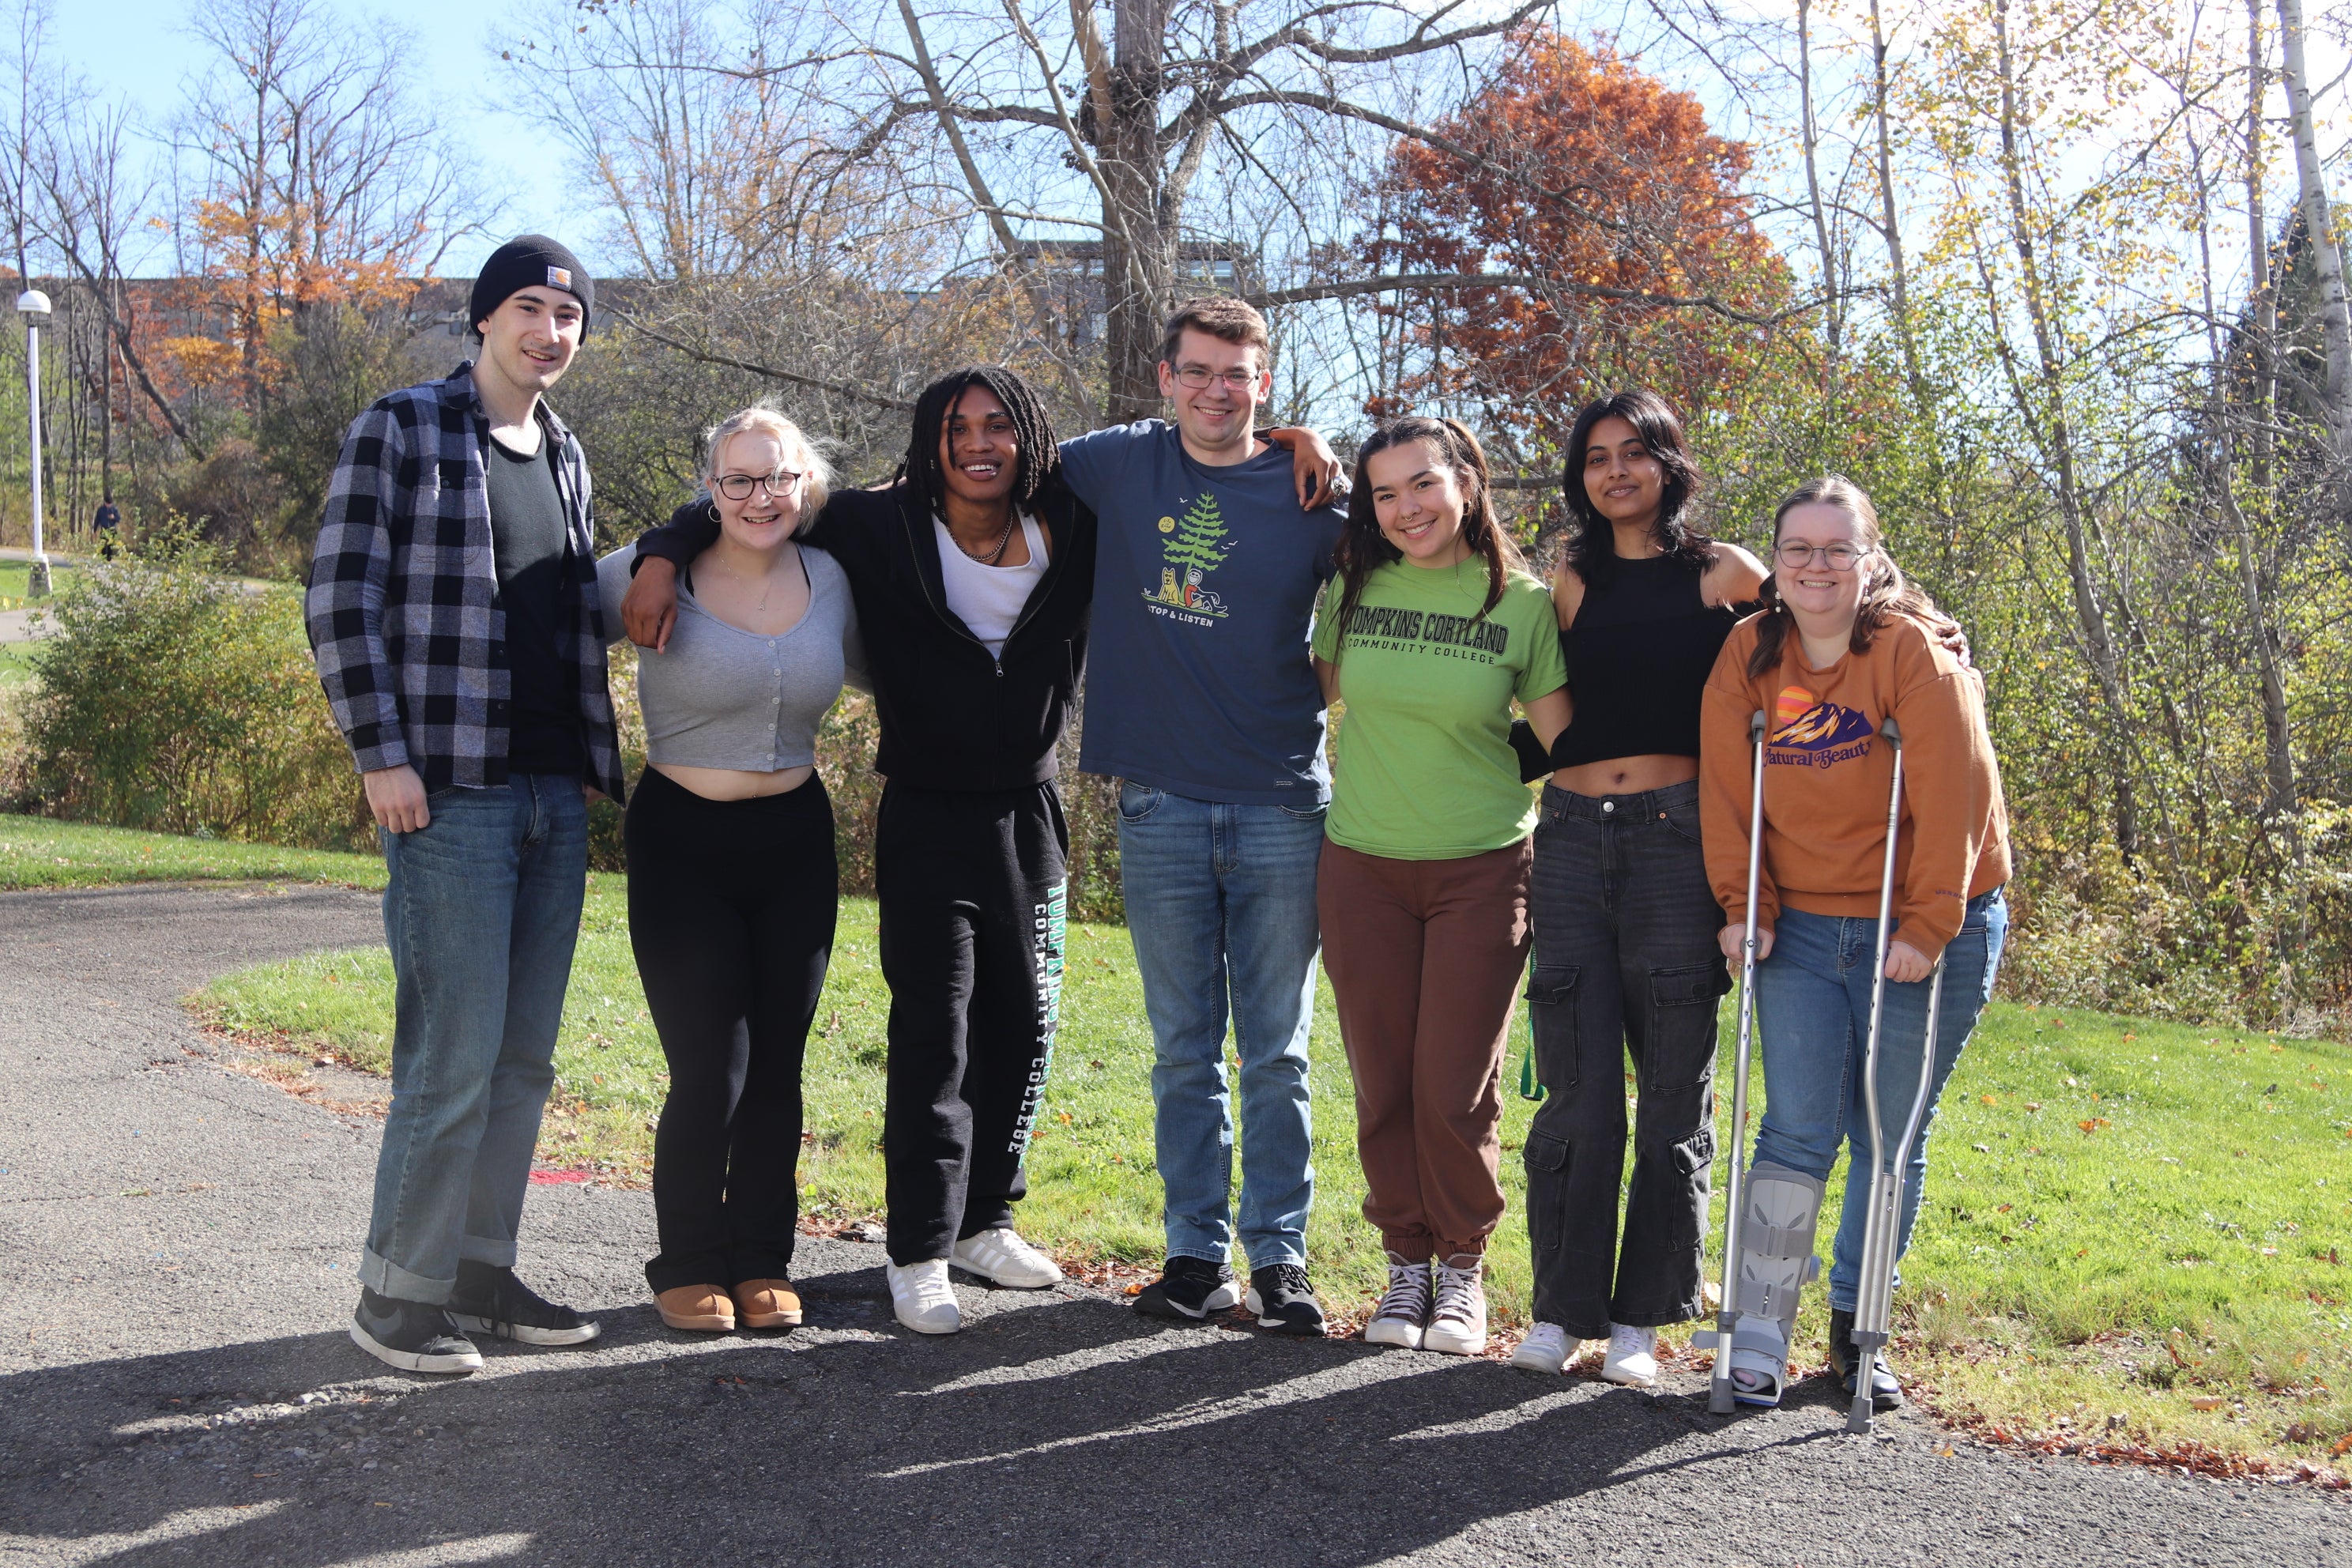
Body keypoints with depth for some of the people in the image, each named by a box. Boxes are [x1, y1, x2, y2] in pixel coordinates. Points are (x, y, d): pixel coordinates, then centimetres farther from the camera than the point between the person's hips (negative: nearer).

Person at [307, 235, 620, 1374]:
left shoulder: (564, 458, 17)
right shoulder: (399, 431, -4)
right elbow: (340, 599, -8)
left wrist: (598, 763, 16)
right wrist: (380, 755, -14)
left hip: (556, 798, 7)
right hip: (451, 795, -7)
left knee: (524, 1057, 11)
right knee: (455, 1056, -7)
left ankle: (481, 1270, 22)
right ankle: (396, 1291, 7)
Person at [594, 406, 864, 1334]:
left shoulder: (830, 580, 3)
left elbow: (877, 673, 20)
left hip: (795, 840, 4)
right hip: (682, 841, -4)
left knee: (776, 1065, 8)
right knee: (710, 1068, -6)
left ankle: (763, 1260, 22)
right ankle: (690, 1263, 14)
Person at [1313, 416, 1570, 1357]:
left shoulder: (1523, 604, -3)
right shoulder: (1352, 589, 2)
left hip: (1481, 873, -2)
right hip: (1364, 868, 2)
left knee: (1456, 1092, -1)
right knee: (1384, 1088, 6)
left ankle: (1462, 1268, 19)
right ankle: (1406, 1263, 23)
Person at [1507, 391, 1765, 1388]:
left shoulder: (1724, 574, 6)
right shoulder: (1574, 581, 14)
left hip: (1678, 834, -2)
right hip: (1573, 836, 2)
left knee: (1672, 1089, 2)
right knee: (1576, 1090, 2)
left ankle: (1641, 1317, 12)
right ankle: (1562, 1308, 11)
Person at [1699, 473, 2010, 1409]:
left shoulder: (1917, 654, -12)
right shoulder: (1748, 657, 0)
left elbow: (1953, 797, -15)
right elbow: (1728, 792, 2)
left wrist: (1928, 927, -17)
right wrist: (1742, 906, -3)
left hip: (1921, 933, -2)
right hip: (1799, 928, 2)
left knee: (1890, 1138, 6)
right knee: (1799, 1130, -3)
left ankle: (1856, 1331, 18)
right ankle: (1761, 1332, 2)